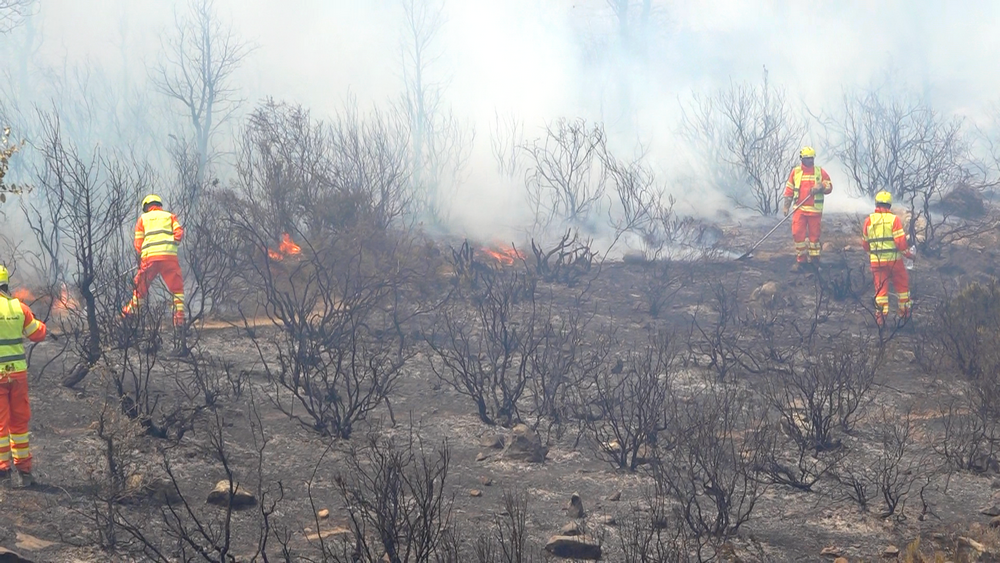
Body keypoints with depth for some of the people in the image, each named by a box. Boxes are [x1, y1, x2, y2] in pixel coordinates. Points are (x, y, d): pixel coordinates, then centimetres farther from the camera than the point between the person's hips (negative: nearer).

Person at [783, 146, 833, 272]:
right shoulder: (795, 172, 7)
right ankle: (801, 260, 0)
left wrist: (820, 188, -15)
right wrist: (786, 206, 5)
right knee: (798, 233, -7)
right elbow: (789, 190, 11)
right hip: (799, 209, 0)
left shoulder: (820, 172, 5)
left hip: (815, 209, 0)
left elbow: (829, 186, 5)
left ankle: (814, 260, 14)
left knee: (814, 234, 4)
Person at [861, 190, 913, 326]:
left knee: (881, 287, 7)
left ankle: (881, 313, 0)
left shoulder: (869, 221, 3)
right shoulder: (894, 219, -8)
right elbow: (901, 241, -12)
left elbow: (864, 242, 11)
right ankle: (904, 312, 21)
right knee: (902, 284, 15)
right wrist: (908, 254, 3)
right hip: (894, 259, -2)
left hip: (876, 261, 2)